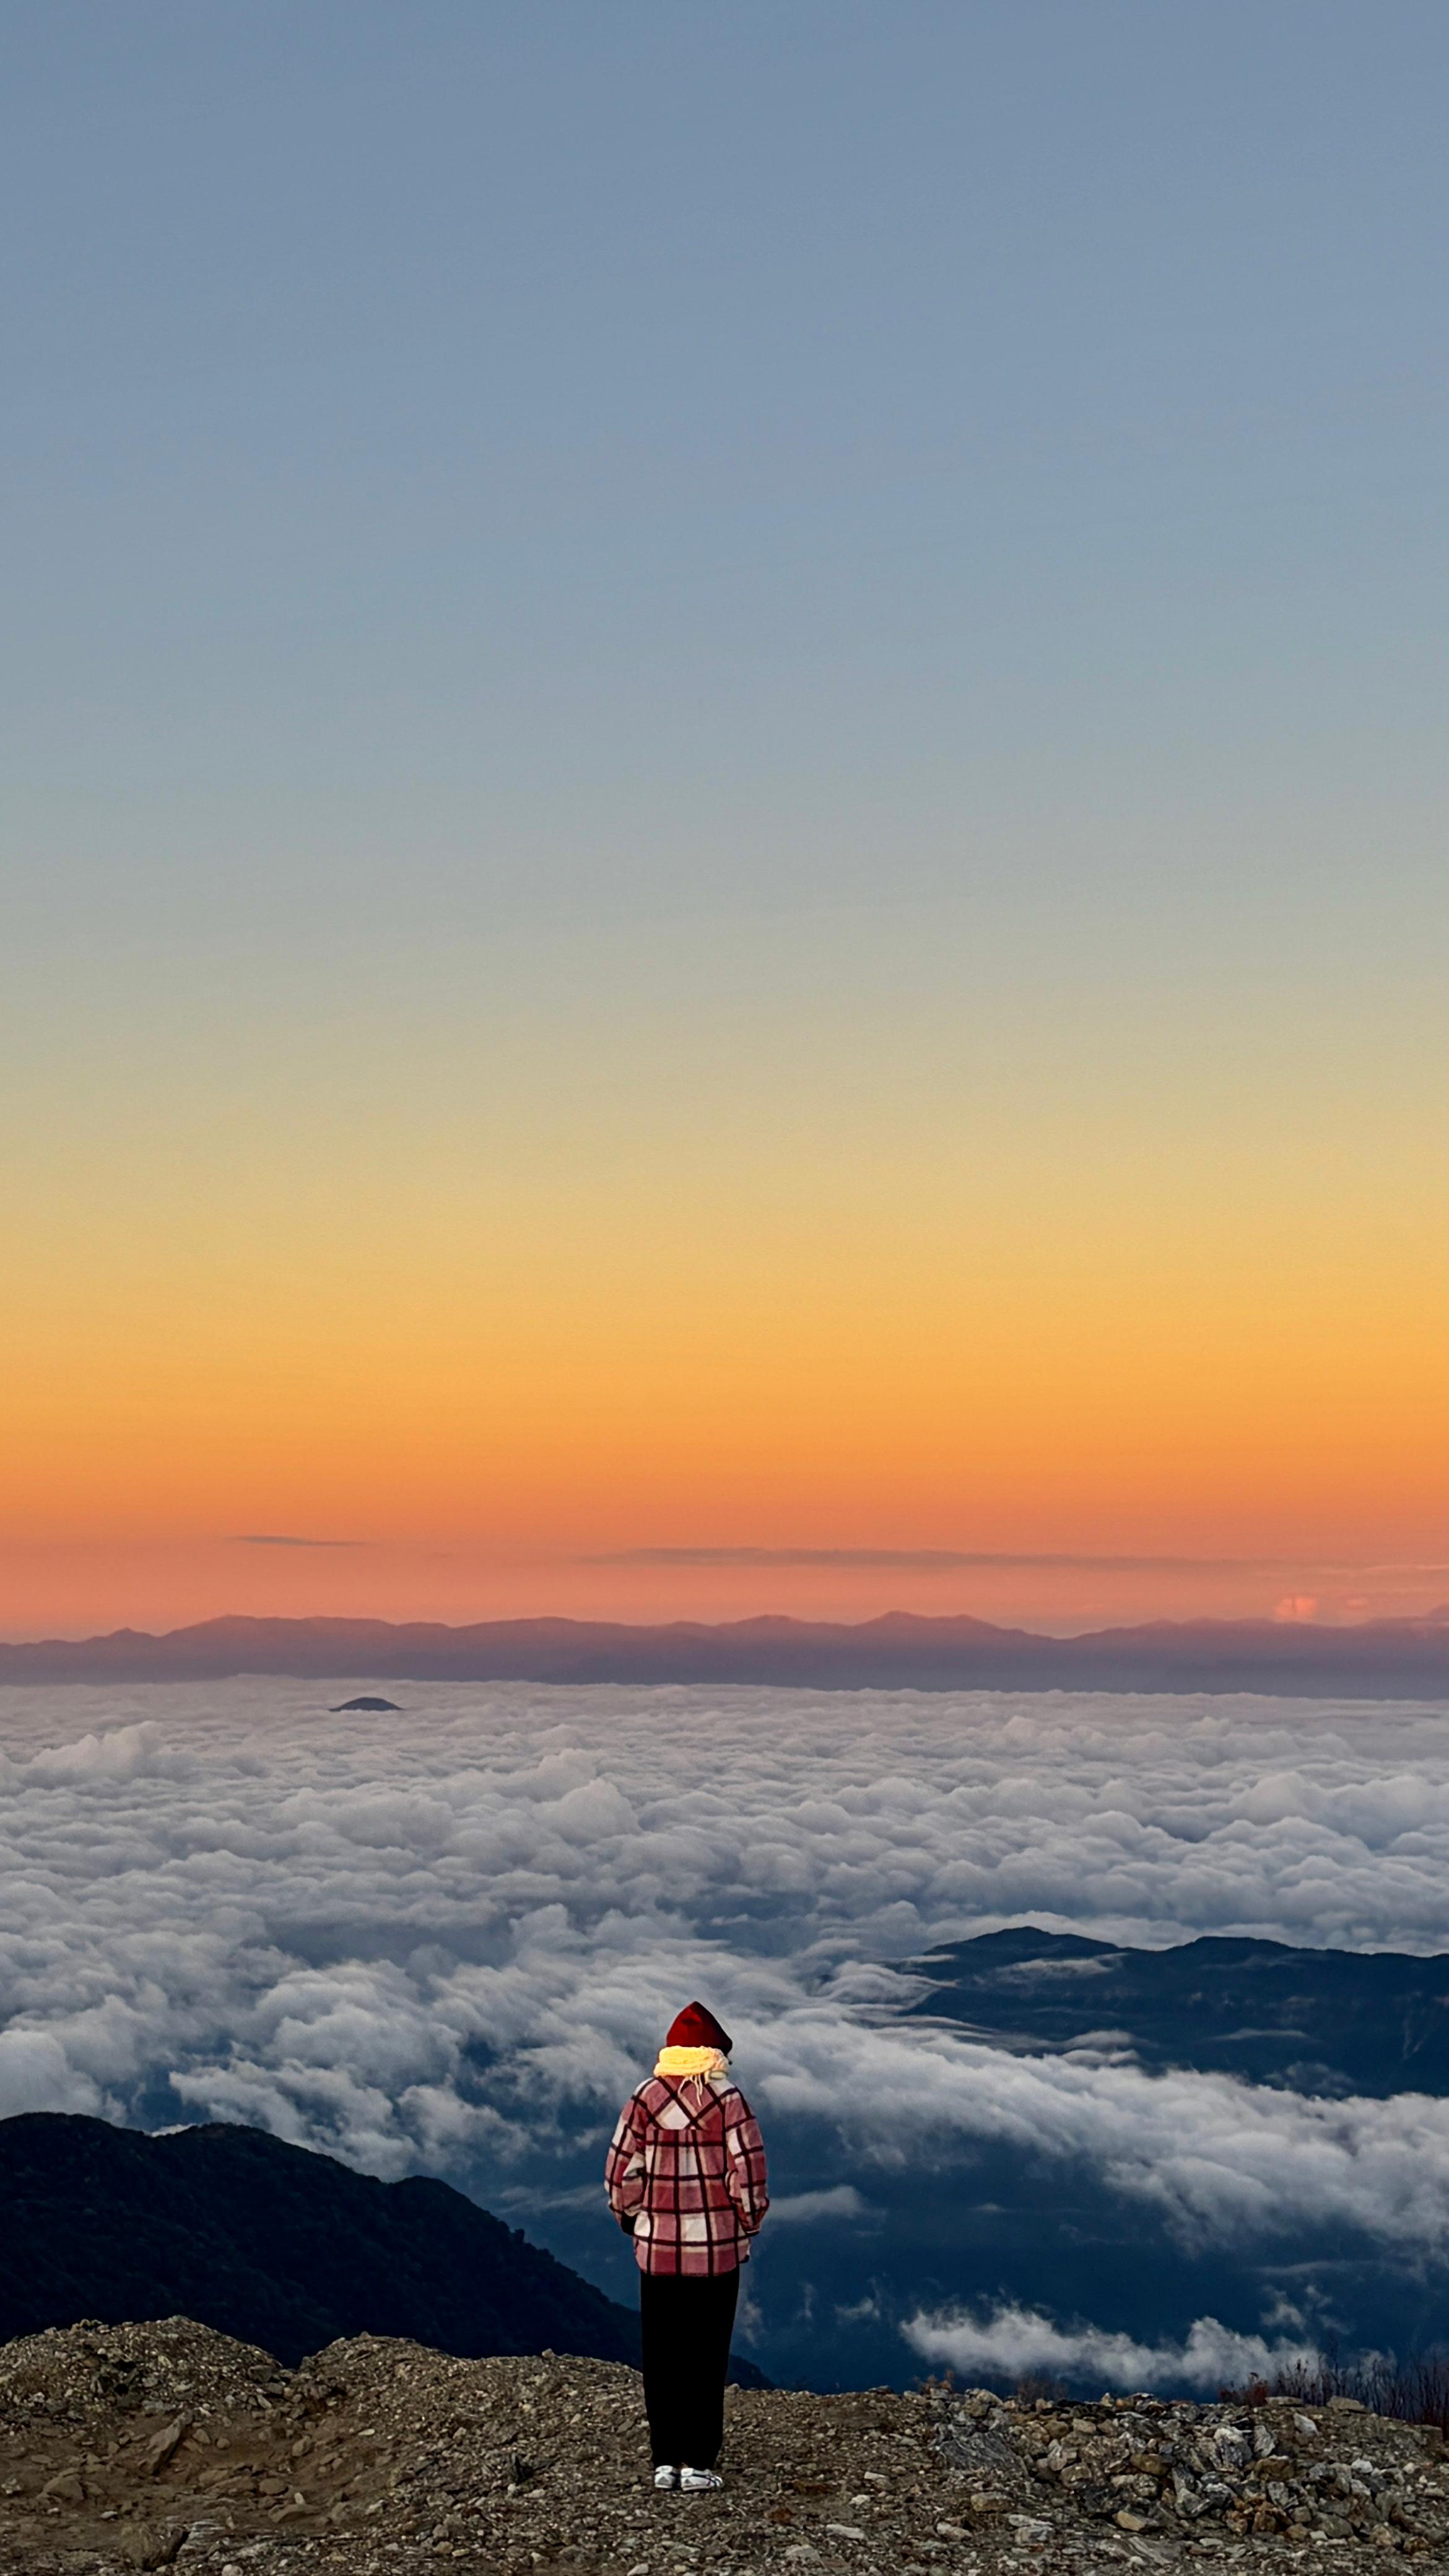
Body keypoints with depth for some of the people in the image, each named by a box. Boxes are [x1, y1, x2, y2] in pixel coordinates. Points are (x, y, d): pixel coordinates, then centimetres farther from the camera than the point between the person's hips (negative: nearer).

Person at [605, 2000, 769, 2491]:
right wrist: (748, 2222, 7)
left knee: (662, 2356, 10)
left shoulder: (644, 2099, -2)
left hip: (657, 2249, 2)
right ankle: (698, 2463, 5)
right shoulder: (728, 2101, -8)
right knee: (707, 2357, 5)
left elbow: (621, 2171, -2)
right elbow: (747, 2172, -10)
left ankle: (665, 2461, 12)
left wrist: (631, 2219, 14)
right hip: (717, 2250, -2)